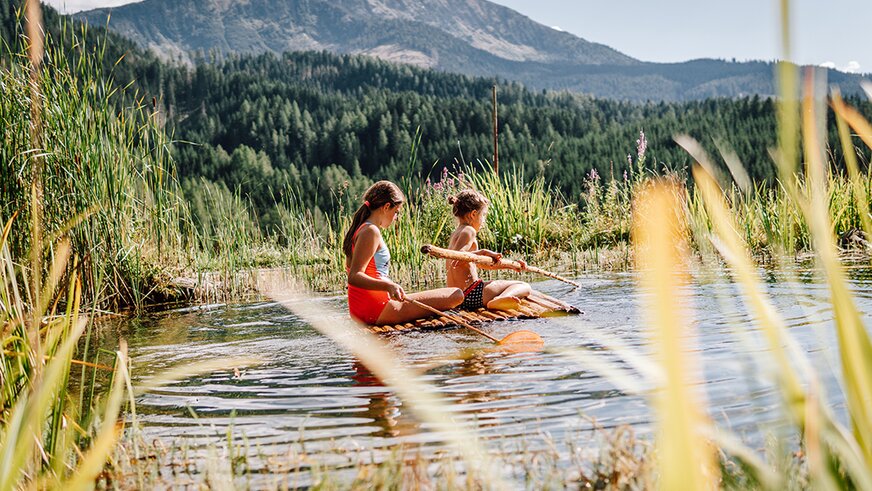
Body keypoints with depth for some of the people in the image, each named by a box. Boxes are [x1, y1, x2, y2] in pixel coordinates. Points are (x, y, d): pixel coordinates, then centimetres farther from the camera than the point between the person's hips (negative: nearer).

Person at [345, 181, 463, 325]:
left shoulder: (358, 230, 14)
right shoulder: (371, 231, -17)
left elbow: (349, 266, 31)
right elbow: (354, 277, -26)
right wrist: (388, 285, -40)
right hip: (378, 310, -11)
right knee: (456, 295, -13)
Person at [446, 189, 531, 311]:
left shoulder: (456, 234, 20)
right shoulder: (468, 231, -10)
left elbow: (481, 264, 27)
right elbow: (455, 258, -27)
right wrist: (483, 252, -23)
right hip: (472, 294, -10)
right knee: (524, 287, -8)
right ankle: (498, 301, -34)